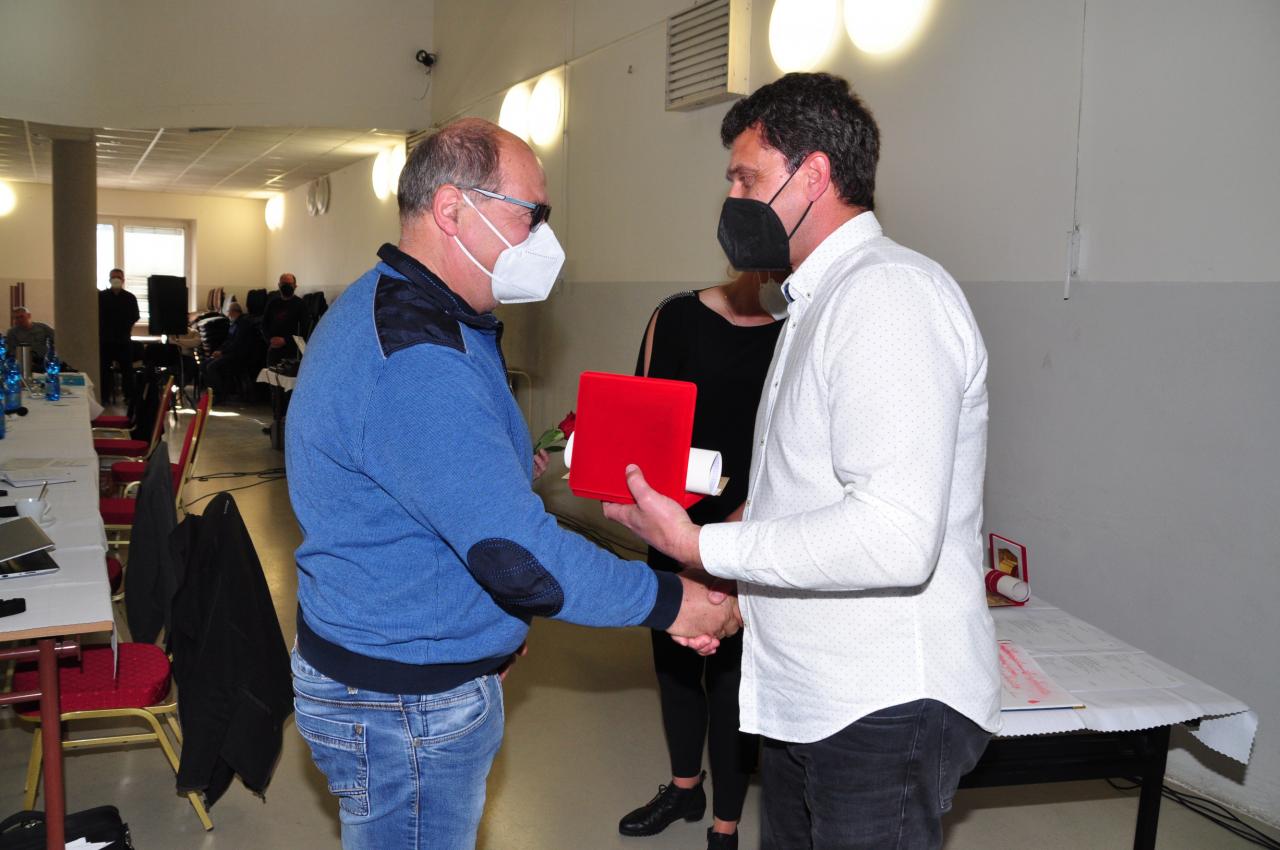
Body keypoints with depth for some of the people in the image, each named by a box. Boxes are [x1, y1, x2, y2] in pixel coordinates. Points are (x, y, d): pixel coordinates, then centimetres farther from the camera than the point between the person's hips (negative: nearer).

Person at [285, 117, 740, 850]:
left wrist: (509, 465, 12)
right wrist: (668, 602, -20)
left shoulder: (389, 310, 8)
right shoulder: (414, 361, -28)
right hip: (406, 706, -10)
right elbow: (518, 553, -30)